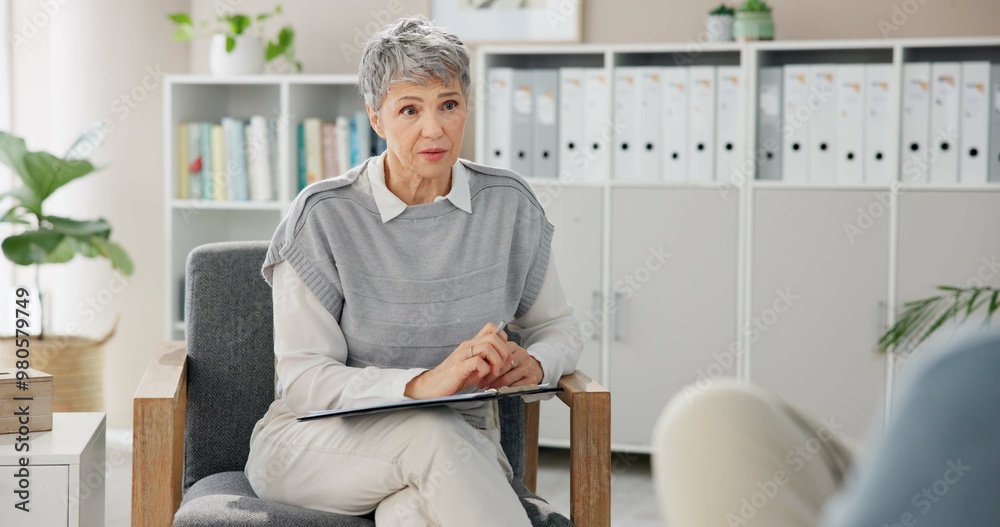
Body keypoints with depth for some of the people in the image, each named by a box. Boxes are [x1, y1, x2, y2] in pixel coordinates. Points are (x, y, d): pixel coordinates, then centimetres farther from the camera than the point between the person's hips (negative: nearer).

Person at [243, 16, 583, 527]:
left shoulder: (507, 205, 1)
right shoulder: (322, 216, -9)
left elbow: (559, 327, 15)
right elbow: (301, 379, -12)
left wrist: (533, 364, -11)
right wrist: (424, 382, -29)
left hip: (459, 448, 1)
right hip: (320, 444, -1)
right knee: (430, 433, -36)